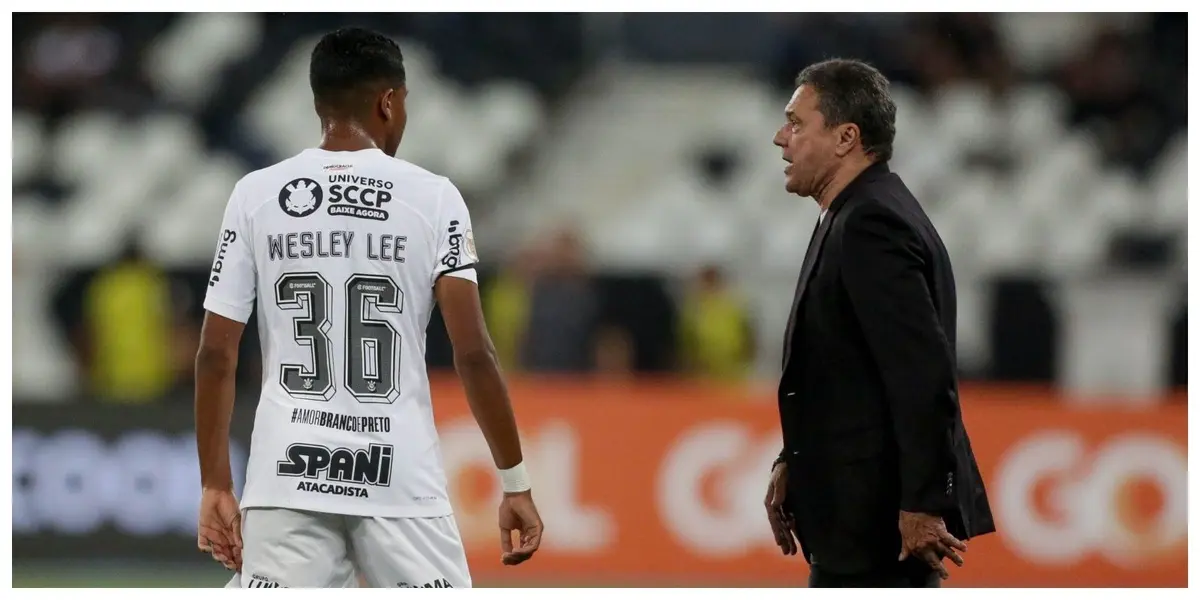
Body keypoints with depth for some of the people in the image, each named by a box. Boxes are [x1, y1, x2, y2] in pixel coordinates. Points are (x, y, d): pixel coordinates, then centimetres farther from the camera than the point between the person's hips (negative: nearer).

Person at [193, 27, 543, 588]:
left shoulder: (255, 195, 3)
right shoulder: (432, 197, -1)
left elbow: (215, 355, 1)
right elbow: (473, 355, -6)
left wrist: (216, 487, 7)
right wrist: (515, 483, 1)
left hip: (288, 477, 1)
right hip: (400, 478, -1)